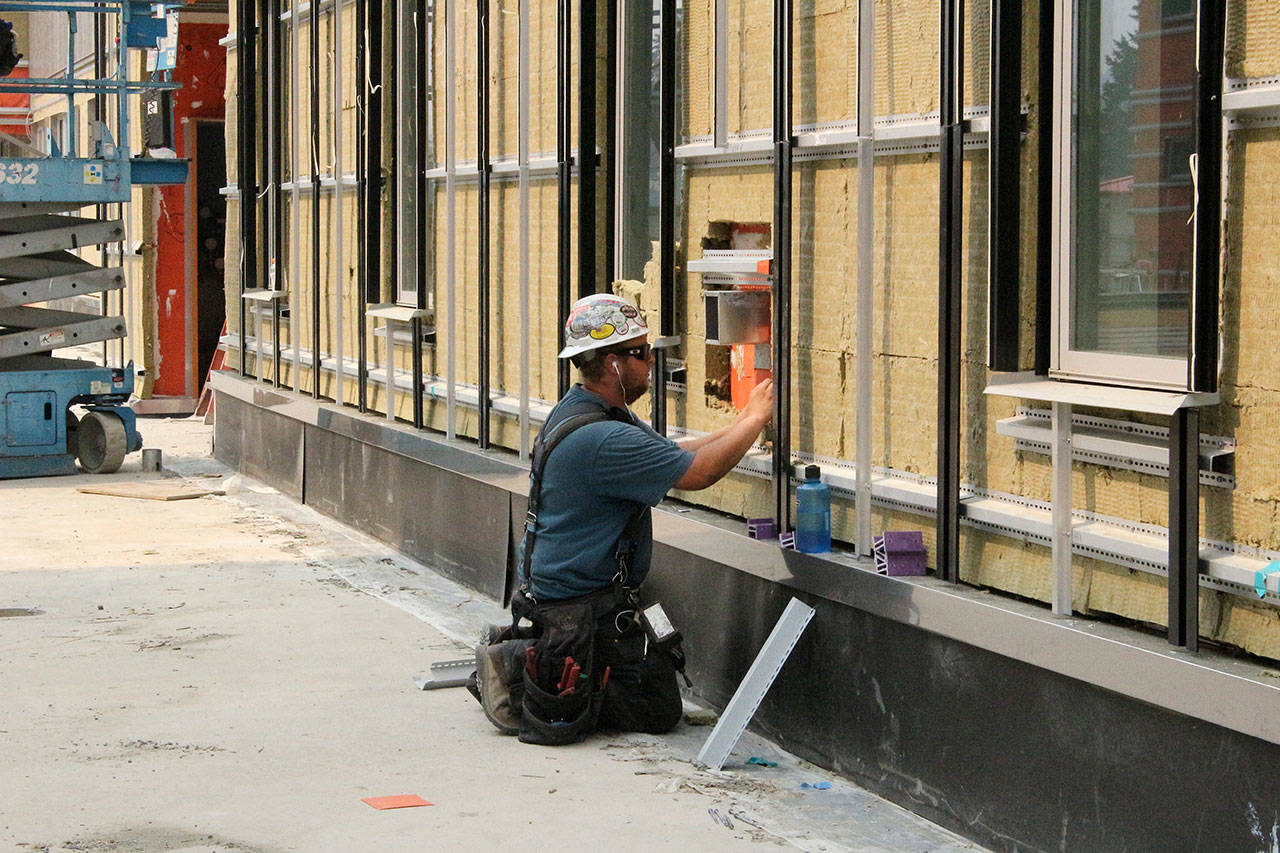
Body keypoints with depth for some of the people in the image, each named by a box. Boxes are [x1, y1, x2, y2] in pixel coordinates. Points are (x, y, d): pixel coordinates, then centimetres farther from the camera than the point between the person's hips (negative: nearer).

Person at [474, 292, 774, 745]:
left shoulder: (581, 408, 7)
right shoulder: (601, 439, -27)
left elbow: (674, 452, 16)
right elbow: (697, 473, -22)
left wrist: (744, 419, 9)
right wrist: (755, 420, -8)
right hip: (581, 611, -10)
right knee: (658, 711, -4)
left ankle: (518, 659, 12)